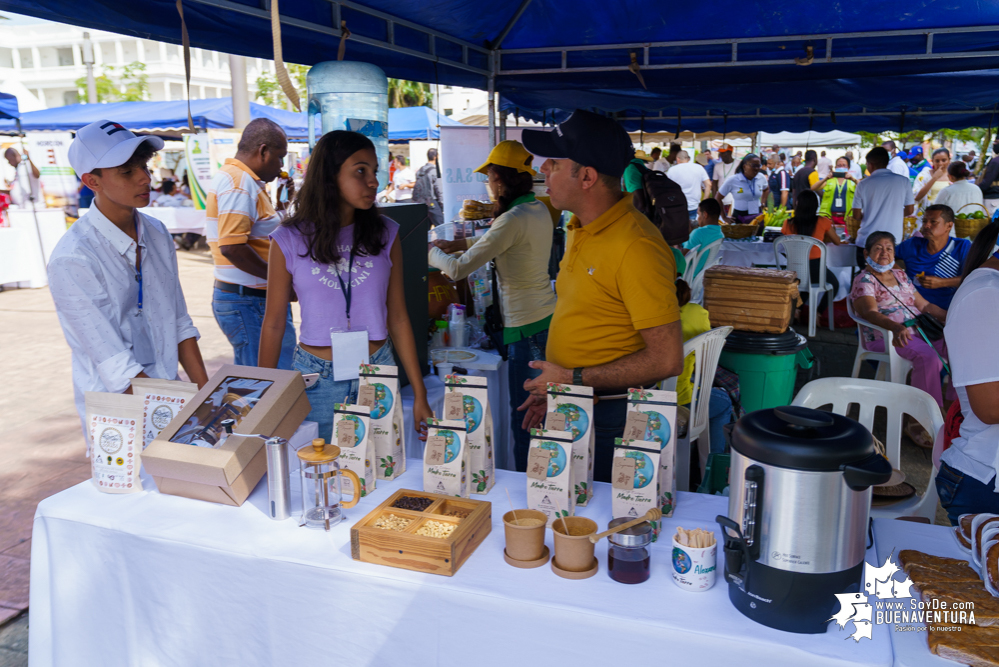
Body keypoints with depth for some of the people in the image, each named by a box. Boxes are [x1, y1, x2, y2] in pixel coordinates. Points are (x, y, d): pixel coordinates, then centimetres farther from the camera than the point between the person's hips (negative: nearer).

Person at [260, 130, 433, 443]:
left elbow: (397, 318, 4)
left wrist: (419, 394, 2)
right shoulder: (289, 240, -3)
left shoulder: (385, 234, 2)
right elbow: (274, 324, 3)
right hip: (316, 381, -1)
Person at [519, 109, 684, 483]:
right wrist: (552, 391, 14)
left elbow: (667, 359, -22)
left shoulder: (636, 246, -21)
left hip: (609, 420, -8)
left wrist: (574, 380, -18)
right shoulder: (580, 231, 7)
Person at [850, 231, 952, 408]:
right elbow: (870, 312, -19)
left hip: (917, 331, 7)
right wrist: (896, 328, -36)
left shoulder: (900, 276, 21)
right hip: (885, 335, -7)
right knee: (928, 356, -31)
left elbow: (924, 305, 23)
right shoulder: (864, 280, -2)